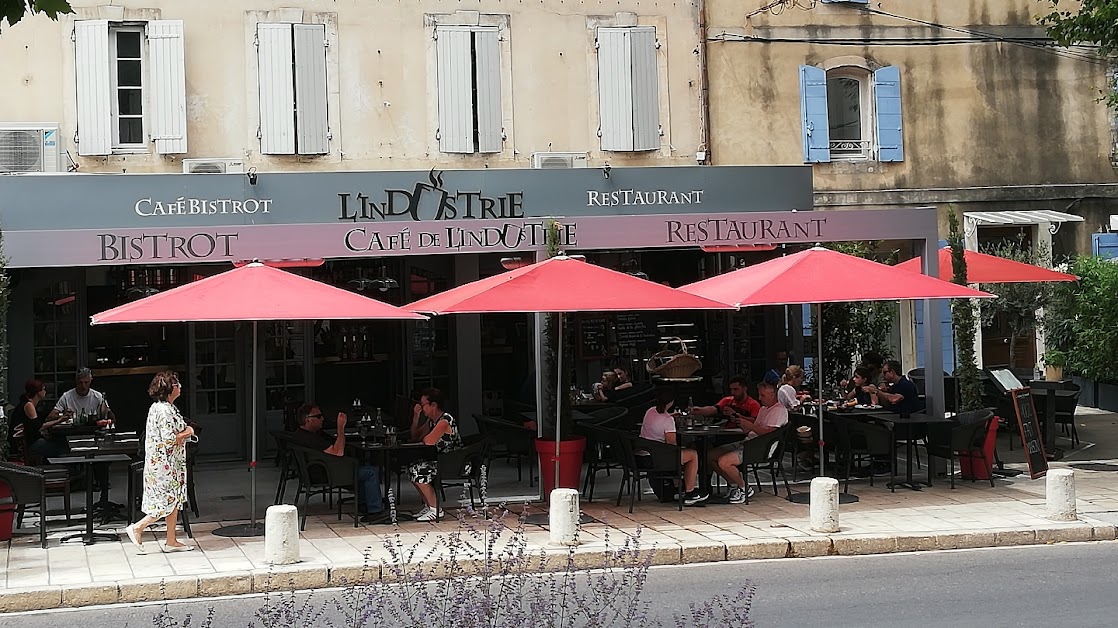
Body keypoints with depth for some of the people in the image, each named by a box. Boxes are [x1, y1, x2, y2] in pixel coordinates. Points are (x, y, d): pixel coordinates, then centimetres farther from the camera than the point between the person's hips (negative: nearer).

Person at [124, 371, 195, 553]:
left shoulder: (158, 407, 12)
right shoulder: (165, 410, -20)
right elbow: (169, 440, -25)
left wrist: (184, 431, 4)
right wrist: (187, 433, -10)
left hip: (171, 464, 10)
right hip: (165, 465, -10)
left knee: (174, 501, 12)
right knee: (168, 503, -3)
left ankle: (171, 542, 15)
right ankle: (137, 528, 5)